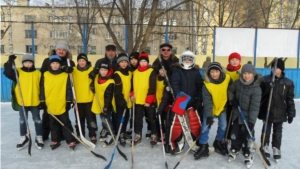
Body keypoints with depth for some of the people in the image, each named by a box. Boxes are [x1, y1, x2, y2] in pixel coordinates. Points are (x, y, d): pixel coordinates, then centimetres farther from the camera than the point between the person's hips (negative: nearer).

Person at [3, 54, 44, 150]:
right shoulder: (18, 72, 0)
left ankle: (39, 137, 21)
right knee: (22, 121, 12)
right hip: (22, 102, 1)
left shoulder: (38, 73, 0)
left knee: (37, 120, 8)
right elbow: (8, 73, -17)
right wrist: (10, 62, -25)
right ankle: (23, 138, 27)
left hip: (35, 102, -1)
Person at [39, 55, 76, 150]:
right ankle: (55, 140, 26)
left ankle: (71, 141, 10)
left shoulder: (65, 75, -2)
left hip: (62, 105, -2)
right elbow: (42, 89, 5)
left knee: (66, 123, 4)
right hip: (50, 105, 2)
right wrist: (42, 101, 2)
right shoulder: (45, 75, 3)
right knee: (53, 124, 14)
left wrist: (69, 101, -4)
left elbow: (68, 89, -1)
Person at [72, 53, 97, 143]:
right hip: (78, 99, 3)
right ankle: (80, 135, 27)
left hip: (89, 99, -2)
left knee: (91, 118, 4)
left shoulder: (91, 69, -2)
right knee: (79, 119, 14)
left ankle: (93, 135, 14)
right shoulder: (74, 70, 4)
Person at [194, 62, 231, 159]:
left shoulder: (227, 79, -18)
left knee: (223, 126, 4)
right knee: (205, 126, -4)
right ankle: (203, 147, 9)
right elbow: (207, 101, -23)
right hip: (209, 108, -2)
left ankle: (218, 143, 29)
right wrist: (209, 115, -27)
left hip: (223, 107, 2)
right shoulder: (207, 84, -23)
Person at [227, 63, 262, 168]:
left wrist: (251, 121, -26)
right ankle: (234, 151, 34)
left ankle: (247, 155, 23)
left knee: (246, 136, 3)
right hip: (237, 114, 4)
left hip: (248, 116, -4)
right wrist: (232, 99, -4)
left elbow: (255, 106, -22)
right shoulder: (237, 83, -6)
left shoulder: (256, 89, -20)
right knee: (234, 134, 13)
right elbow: (230, 90, 14)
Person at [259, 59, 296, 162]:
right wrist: (257, 109, -15)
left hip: (280, 112, 1)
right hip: (266, 111, -1)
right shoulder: (265, 80, -7)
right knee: (266, 129, 11)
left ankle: (276, 148, 28)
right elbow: (259, 95, -8)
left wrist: (291, 114, 2)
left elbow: (290, 99, 2)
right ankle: (265, 147, 26)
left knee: (278, 131, 14)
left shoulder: (288, 83, -2)